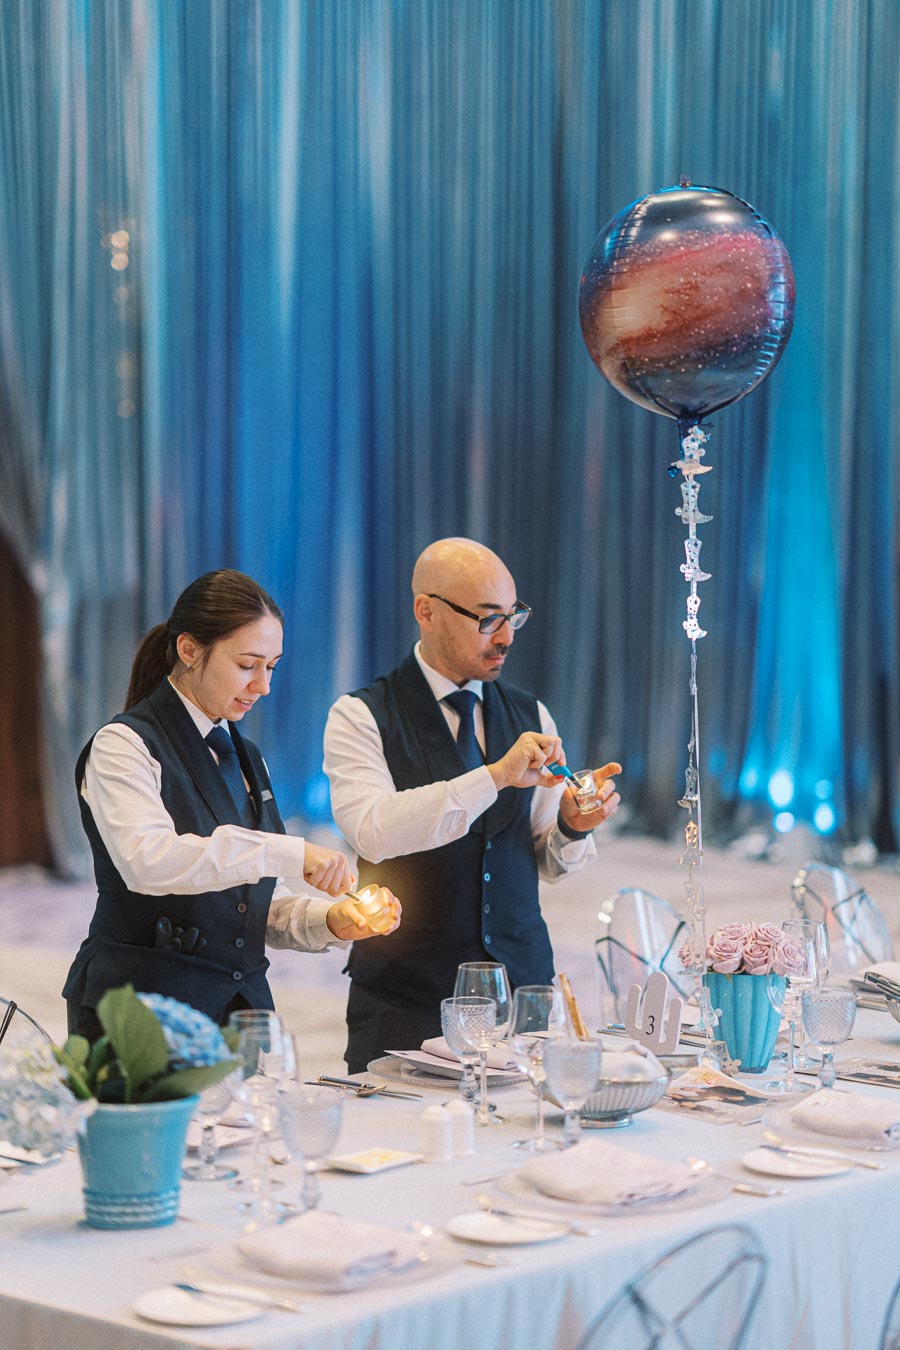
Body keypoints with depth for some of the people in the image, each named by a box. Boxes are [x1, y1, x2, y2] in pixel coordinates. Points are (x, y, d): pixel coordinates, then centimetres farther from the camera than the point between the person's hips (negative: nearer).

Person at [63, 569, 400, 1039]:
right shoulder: (122, 745, -7)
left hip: (242, 1003, 6)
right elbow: (147, 860, -26)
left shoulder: (244, 757, 15)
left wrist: (327, 920, -3)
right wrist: (291, 854, -29)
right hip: (143, 1013, -6)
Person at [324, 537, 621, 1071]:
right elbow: (372, 832, -21)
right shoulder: (361, 718, -3)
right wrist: (496, 776, -26)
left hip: (523, 986, 4)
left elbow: (547, 863, 13)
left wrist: (573, 824, -9)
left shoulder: (531, 717, 12)